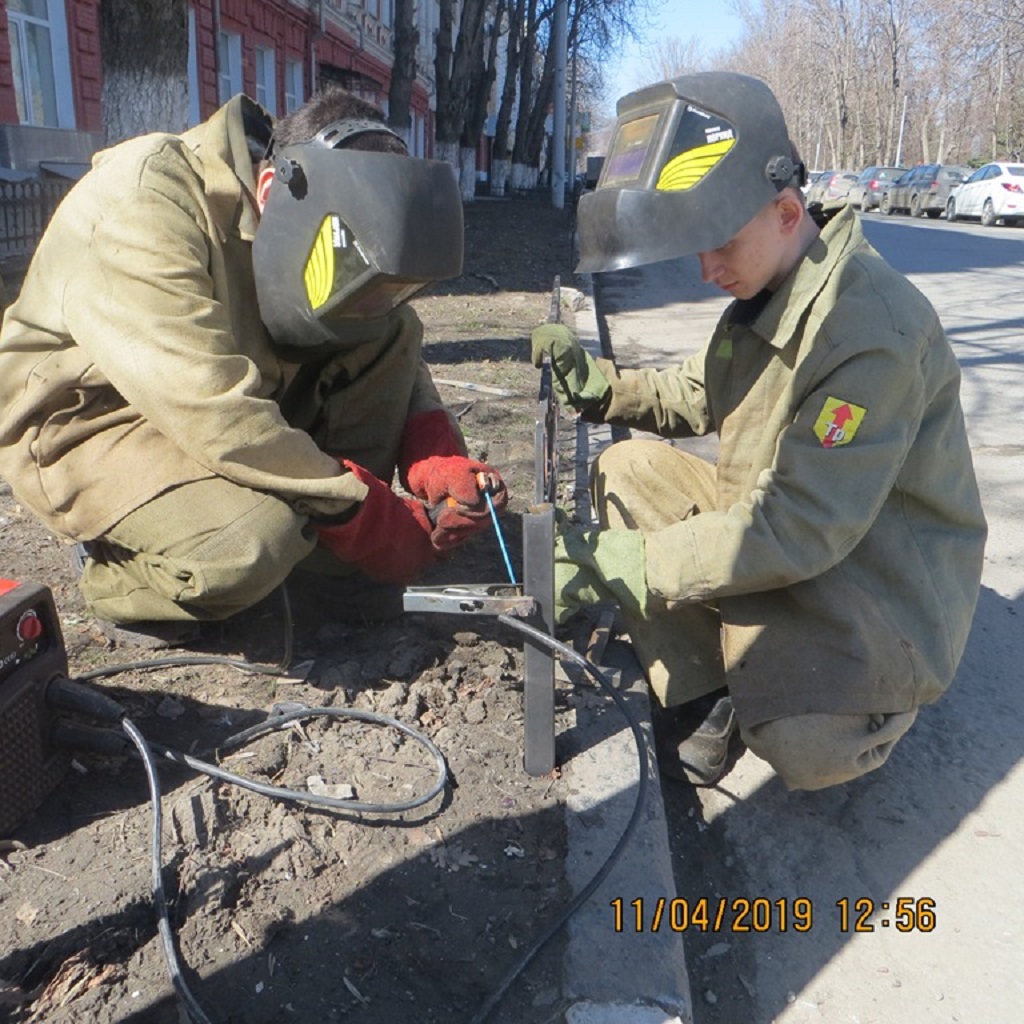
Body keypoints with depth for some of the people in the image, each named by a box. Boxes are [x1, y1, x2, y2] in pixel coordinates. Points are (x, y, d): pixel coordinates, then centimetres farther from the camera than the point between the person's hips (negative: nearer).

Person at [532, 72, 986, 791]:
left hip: (882, 588, -8)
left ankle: (865, 695, 9)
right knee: (628, 469, -2)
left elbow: (796, 527, -31)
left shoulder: (871, 327, -28)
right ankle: (701, 706, -3)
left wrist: (622, 564, -30)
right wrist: (600, 383, -5)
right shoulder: (766, 296, 1)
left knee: (806, 749, -31)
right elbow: (700, 395, 13)